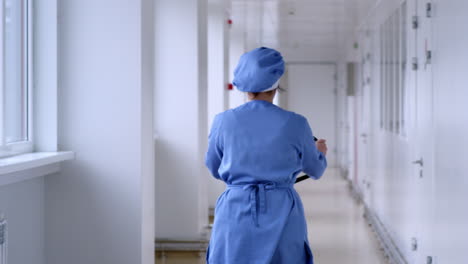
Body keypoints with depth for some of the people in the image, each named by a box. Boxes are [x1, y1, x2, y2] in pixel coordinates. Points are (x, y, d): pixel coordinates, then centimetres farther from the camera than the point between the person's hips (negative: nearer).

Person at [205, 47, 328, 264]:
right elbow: (315, 169, 11)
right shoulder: (295, 124, -6)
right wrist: (321, 152, 35)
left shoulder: (224, 121, -5)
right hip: (281, 215, 0)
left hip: (236, 215, 0)